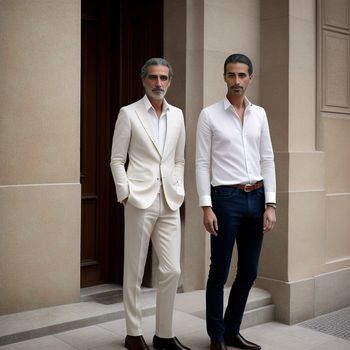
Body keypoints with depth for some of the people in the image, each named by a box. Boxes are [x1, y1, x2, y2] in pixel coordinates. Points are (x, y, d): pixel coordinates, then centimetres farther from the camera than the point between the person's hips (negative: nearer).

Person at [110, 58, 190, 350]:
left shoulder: (177, 115, 13)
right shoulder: (129, 113, 2)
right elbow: (117, 159, 1)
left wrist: (179, 189, 7)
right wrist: (126, 193, -7)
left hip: (170, 202, 4)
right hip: (141, 199, -4)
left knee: (172, 270, 3)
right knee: (135, 271, 5)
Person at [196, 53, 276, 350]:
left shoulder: (260, 114, 9)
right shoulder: (209, 115, -2)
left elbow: (267, 160, 8)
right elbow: (202, 163, -5)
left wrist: (270, 204, 1)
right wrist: (206, 207, -12)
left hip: (256, 197, 5)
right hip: (226, 197, -4)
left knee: (249, 271, 12)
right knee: (220, 271, 5)